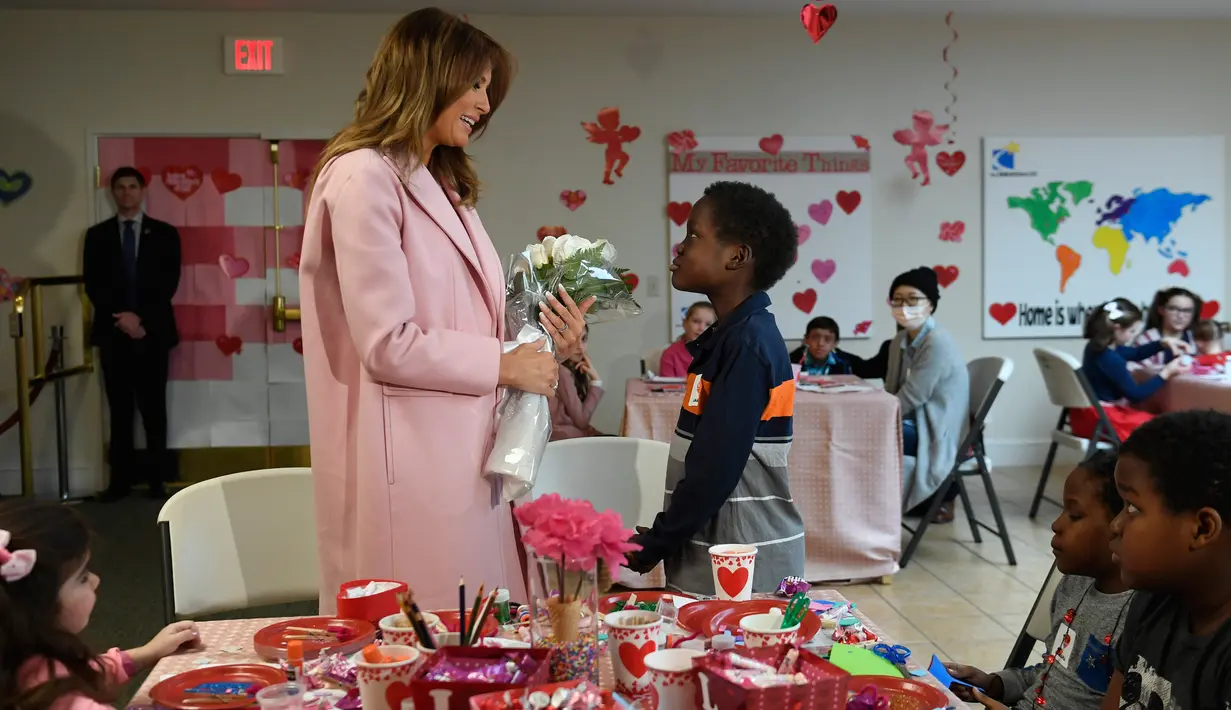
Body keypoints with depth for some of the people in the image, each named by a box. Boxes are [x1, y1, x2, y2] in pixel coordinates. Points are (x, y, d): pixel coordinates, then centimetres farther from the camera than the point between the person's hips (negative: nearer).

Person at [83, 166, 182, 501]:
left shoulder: (165, 233, 7)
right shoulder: (97, 234, 11)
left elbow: (169, 283, 0)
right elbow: (92, 284, 3)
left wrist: (142, 317, -11)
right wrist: (120, 319, -10)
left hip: (153, 330, -1)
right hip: (112, 331, 1)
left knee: (153, 406, 1)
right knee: (119, 408, 3)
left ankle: (156, 477, 6)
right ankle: (121, 477, 7)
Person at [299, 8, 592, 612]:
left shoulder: (445, 188, 21)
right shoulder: (364, 177, -10)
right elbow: (390, 345, -17)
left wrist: (543, 345, 2)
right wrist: (505, 364, -8)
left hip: (463, 459, 9)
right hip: (409, 466, -9)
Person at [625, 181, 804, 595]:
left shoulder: (747, 342, -18)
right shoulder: (733, 337, 10)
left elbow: (715, 470, -21)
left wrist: (647, 550, -11)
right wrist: (655, 542, 15)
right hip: (722, 556, 9)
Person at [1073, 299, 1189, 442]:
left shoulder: (1098, 347, 5)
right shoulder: (1110, 359, -25)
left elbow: (1135, 353, 23)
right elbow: (1136, 394, -20)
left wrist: (1163, 343, 11)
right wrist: (1166, 373, -14)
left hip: (1091, 414, 10)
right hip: (1101, 419, -10)